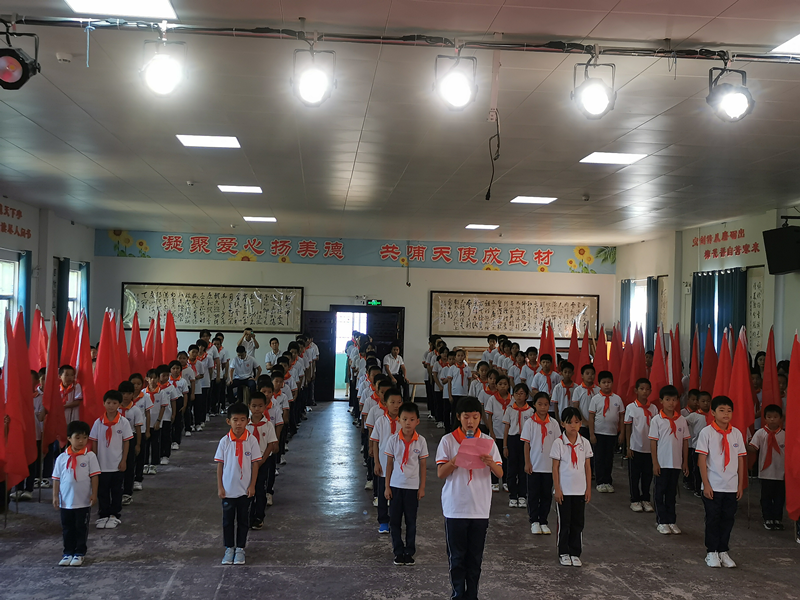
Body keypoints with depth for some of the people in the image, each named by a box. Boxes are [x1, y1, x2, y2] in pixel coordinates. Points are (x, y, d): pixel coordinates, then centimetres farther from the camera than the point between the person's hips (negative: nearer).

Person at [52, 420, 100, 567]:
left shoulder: (90, 456, -7)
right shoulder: (62, 458, 0)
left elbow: (94, 476, -5)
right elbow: (56, 479, 4)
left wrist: (94, 494, -9)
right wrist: (55, 496, 0)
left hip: (84, 502, -2)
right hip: (65, 501, 2)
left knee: (81, 528, 7)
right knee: (67, 529, 12)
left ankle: (79, 553, 19)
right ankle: (68, 553, 23)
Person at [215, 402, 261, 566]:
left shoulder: (252, 440, -8)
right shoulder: (224, 441, -6)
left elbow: (255, 464, -4)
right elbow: (219, 464, -1)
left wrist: (252, 485, -6)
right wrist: (220, 487, -3)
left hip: (245, 489, 0)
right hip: (228, 489, 1)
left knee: (243, 520, 10)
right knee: (228, 520, 10)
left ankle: (240, 549, 23)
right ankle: (229, 548, 24)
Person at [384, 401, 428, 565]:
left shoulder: (421, 441, -5)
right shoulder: (393, 440, -4)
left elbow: (423, 465, 1)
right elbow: (389, 463, 1)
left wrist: (422, 487, -1)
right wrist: (387, 487, 0)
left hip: (413, 486, -1)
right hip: (396, 485, 1)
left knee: (411, 521, 7)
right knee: (395, 520, 5)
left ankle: (409, 552, 18)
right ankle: (398, 552, 17)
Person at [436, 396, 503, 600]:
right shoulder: (448, 441, -2)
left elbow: (500, 473, 2)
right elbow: (440, 473, -6)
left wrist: (491, 463, -19)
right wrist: (456, 460, -22)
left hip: (480, 509, 2)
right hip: (455, 508, -2)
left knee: (475, 556, 9)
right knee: (457, 556, 5)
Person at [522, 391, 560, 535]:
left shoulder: (553, 424, 1)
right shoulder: (530, 423, -4)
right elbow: (526, 444, -3)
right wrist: (527, 463, -8)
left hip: (549, 466, 2)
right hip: (534, 466, -2)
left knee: (547, 494, 8)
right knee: (534, 494, 5)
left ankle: (543, 521, 18)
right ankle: (534, 521, 16)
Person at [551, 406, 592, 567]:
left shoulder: (584, 442, 2)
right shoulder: (559, 443, -7)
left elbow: (587, 467, 7)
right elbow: (555, 468, -5)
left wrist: (588, 488, 4)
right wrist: (557, 489, -9)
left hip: (580, 490, 3)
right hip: (564, 491, -3)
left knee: (578, 523, 8)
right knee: (564, 523, 5)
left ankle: (575, 553, 18)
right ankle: (563, 553, 16)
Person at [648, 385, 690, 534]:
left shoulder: (682, 420, 2)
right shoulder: (657, 420, -6)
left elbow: (685, 442, 7)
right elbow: (653, 442, -6)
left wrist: (685, 462, 5)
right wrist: (655, 463, -9)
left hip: (676, 463, 3)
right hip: (662, 464, -3)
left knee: (672, 492, 11)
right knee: (660, 492, 4)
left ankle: (671, 520, 20)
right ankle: (661, 521, 13)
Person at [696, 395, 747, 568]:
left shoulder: (736, 434, 4)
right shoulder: (707, 432, -6)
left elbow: (740, 460, 8)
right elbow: (702, 459, -7)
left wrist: (740, 485, 6)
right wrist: (706, 485, -10)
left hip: (732, 487, 3)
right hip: (713, 487, -3)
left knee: (728, 519, 9)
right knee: (713, 519, 4)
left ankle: (723, 552, 21)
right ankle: (711, 552, 15)